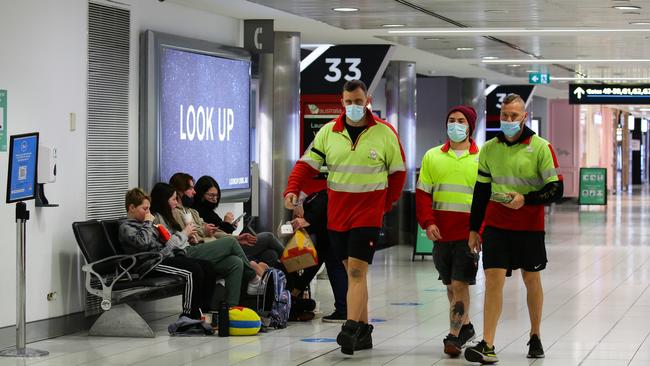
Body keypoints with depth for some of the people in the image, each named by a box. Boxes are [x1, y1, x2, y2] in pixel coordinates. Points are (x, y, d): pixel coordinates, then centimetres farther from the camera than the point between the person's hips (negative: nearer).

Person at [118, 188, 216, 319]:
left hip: (168, 256, 9)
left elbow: (164, 242, 31)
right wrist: (148, 223, -8)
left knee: (207, 266, -7)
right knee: (193, 270, -29)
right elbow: (143, 242, -21)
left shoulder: (144, 224, 26)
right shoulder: (126, 227, -2)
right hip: (154, 263, -9)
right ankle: (189, 315, -26)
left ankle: (206, 309, -8)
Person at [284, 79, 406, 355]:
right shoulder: (328, 132, 4)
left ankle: (350, 330, -18)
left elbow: (398, 172, 7)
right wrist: (292, 189, -15)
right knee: (352, 272, 11)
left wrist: (386, 204, 3)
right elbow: (308, 163, 1)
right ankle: (363, 331, 20)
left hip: (368, 214, -4)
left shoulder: (385, 133, -2)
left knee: (357, 271, -13)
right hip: (336, 215, 4)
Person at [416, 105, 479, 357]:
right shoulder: (432, 157, 8)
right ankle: (465, 326, 28)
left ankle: (454, 336, -6)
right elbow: (423, 193, 8)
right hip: (441, 233, 3)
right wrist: (428, 222, -6)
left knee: (460, 283, -10)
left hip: (469, 233, -3)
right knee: (451, 284, 12)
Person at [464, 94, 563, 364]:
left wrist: (526, 199, -21)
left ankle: (535, 337, 30)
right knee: (493, 279, -9)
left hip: (530, 225, -2)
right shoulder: (489, 149, 5)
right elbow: (481, 191, 13)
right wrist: (474, 229, 12)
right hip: (496, 225, 2)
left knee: (532, 280, 11)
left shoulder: (540, 147, -6)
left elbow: (556, 189, -7)